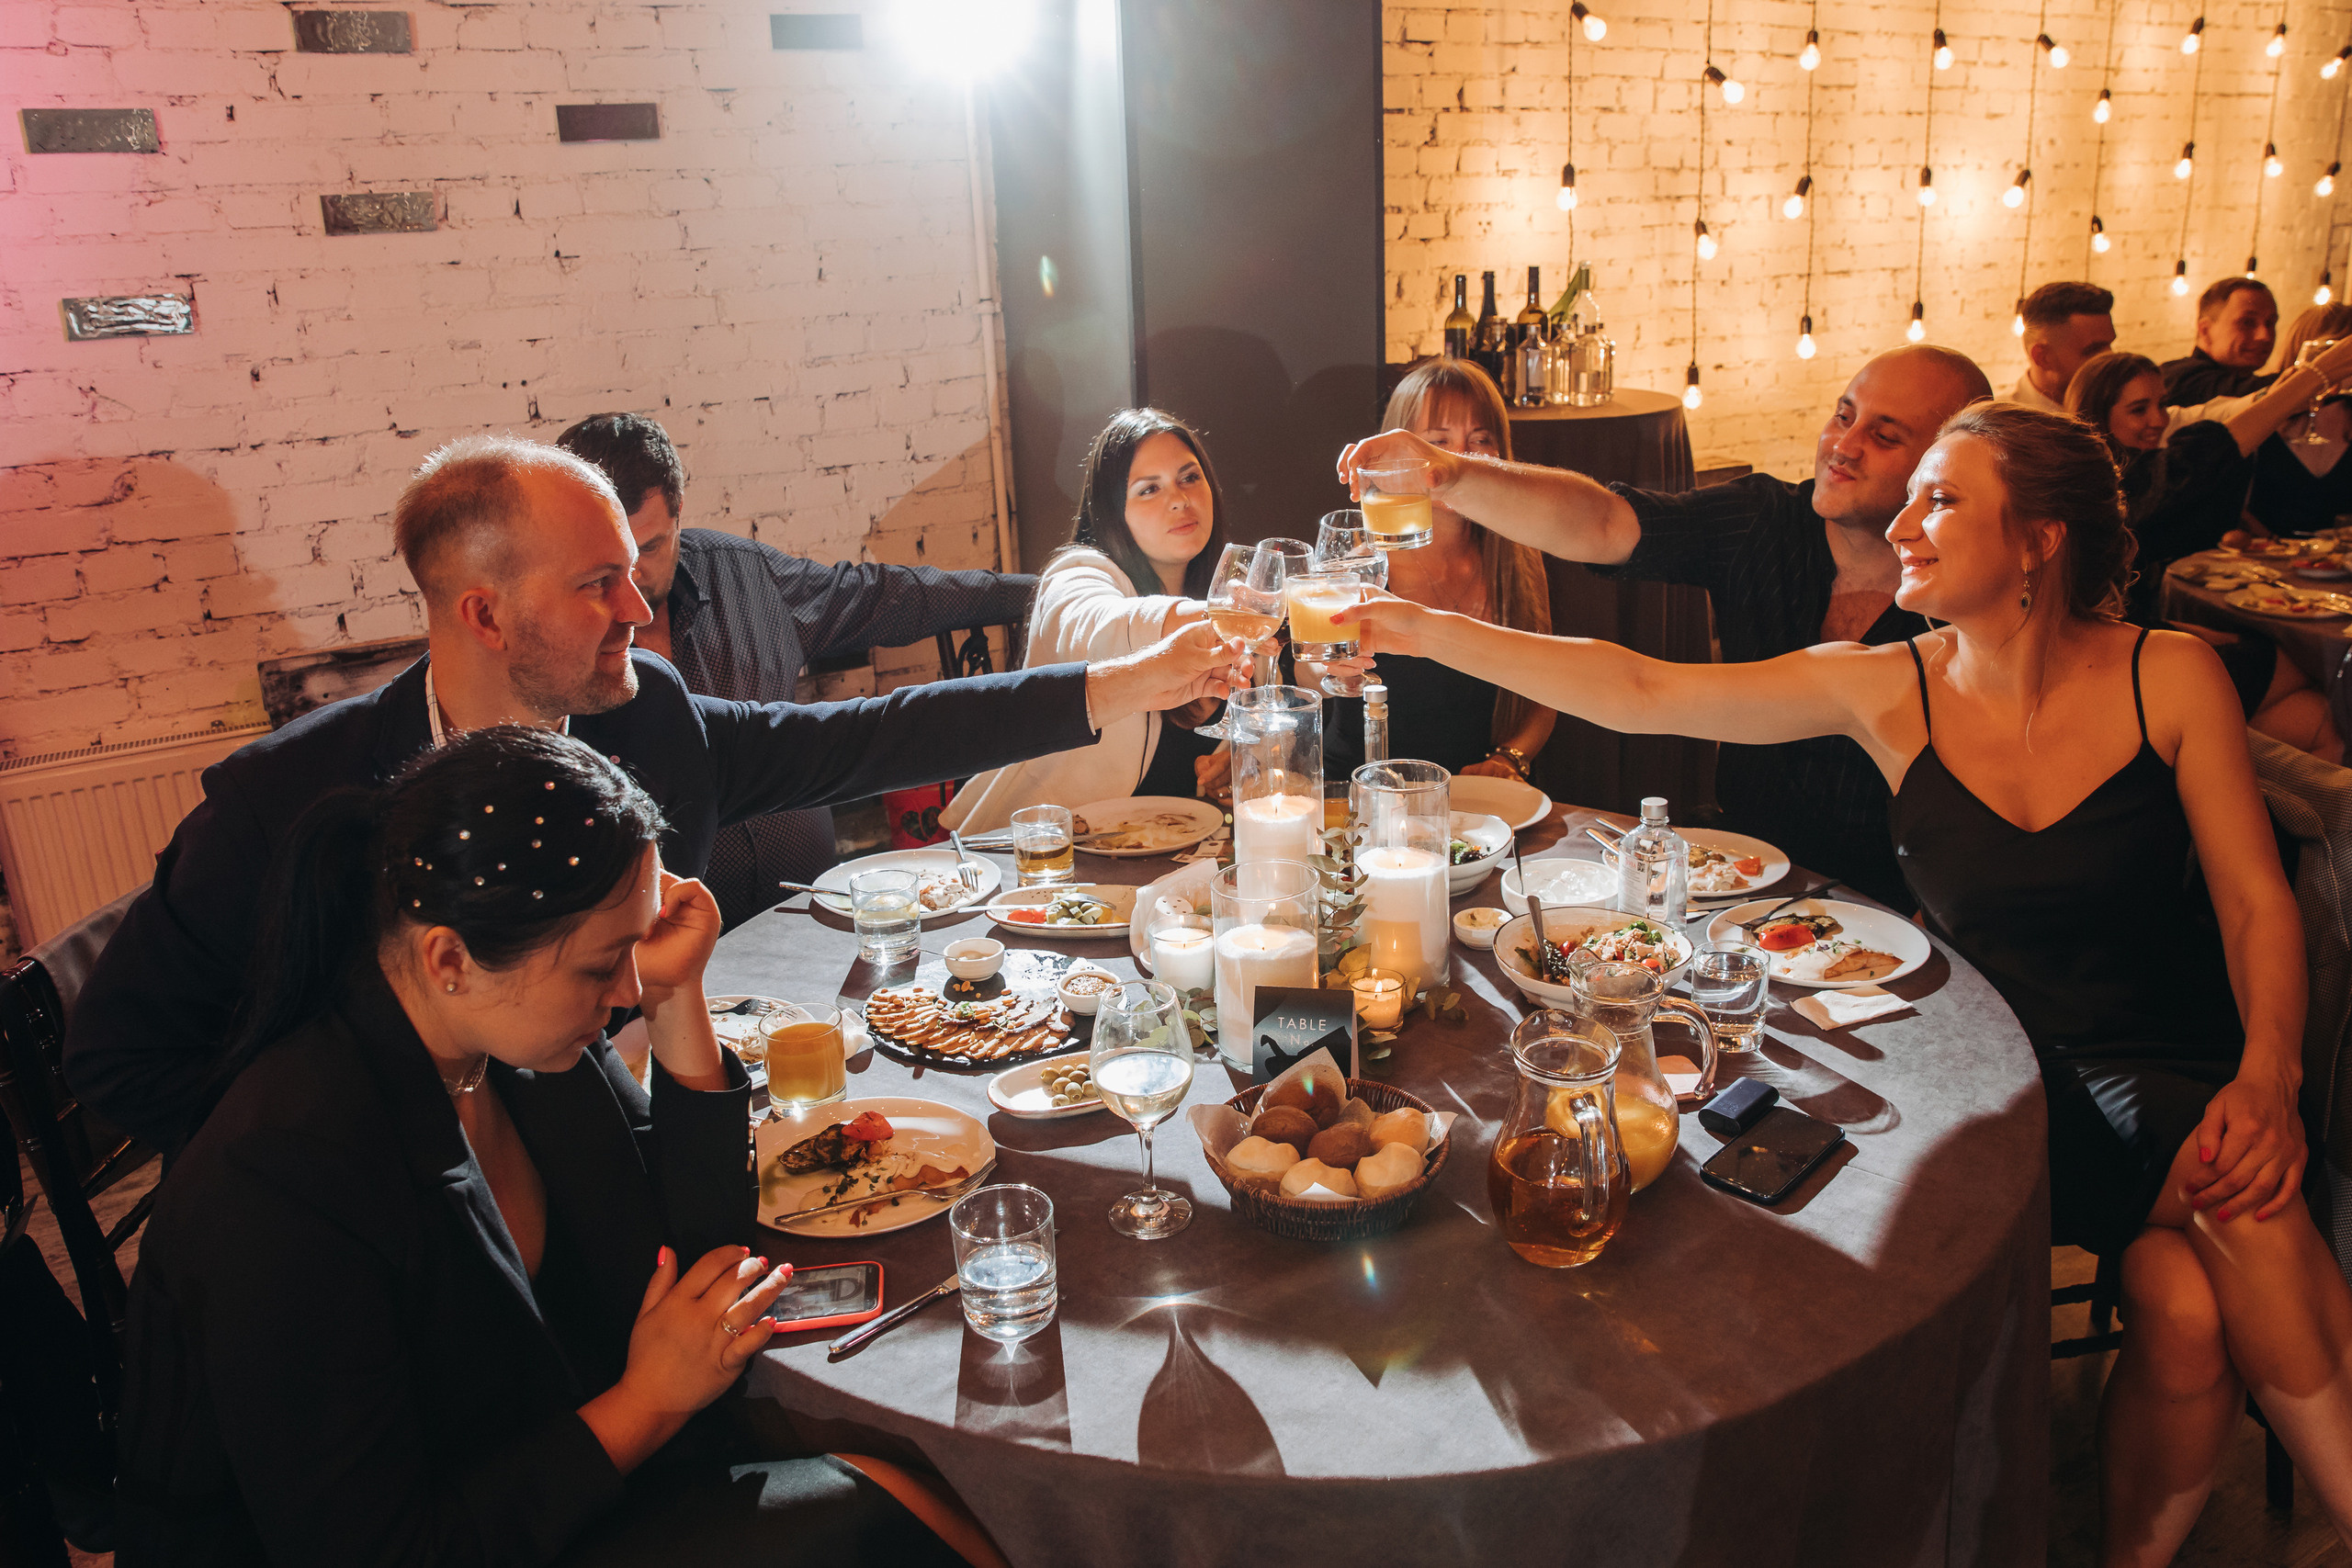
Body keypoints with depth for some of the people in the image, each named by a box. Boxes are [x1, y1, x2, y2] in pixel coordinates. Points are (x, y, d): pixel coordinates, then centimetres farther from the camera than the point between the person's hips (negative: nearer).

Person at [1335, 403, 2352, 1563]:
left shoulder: (2171, 677, -5)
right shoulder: (1887, 691, -5)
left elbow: (2258, 901, -1)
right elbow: (1643, 694, -8)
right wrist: (1428, 631, -12)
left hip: (2167, 1063, 1)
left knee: (2252, 1221, -28)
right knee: (2183, 1307, -23)